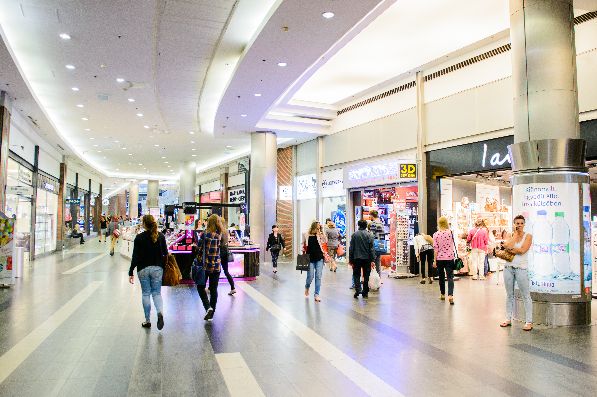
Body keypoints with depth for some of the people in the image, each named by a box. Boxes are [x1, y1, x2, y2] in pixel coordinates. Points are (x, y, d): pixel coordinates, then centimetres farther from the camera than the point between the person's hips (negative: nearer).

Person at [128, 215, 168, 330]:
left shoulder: (139, 237, -9)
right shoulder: (161, 236, -1)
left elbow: (135, 256, -9)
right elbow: (165, 254, 1)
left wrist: (131, 272, -4)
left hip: (143, 269, -2)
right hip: (157, 268, 2)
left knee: (145, 294, 10)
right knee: (157, 293, 9)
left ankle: (147, 320, 16)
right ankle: (160, 312, -17)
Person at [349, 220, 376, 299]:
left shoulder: (354, 234, -2)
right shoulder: (369, 235, -3)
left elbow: (351, 248, -1)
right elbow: (371, 248, -5)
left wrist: (350, 259, 6)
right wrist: (372, 260, -3)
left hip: (357, 258, 0)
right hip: (367, 258, 1)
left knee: (356, 274, 8)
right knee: (366, 275, 10)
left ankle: (357, 290, -10)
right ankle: (365, 293, 14)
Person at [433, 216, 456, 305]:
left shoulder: (436, 234, -6)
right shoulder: (450, 232, -4)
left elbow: (435, 248, -6)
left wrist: (434, 260, -1)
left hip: (440, 258, 1)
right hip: (450, 257, -1)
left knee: (441, 277, 15)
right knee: (450, 277, -3)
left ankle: (442, 294, 25)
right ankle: (450, 295, -19)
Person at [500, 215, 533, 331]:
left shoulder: (528, 236, 0)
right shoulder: (511, 235, 10)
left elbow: (522, 250, -14)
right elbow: (509, 246, -9)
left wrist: (509, 248, -8)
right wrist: (515, 234, -9)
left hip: (521, 268, -4)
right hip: (508, 267, 4)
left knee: (526, 295, -2)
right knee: (509, 295, 12)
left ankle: (529, 322, 4)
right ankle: (508, 319, 21)